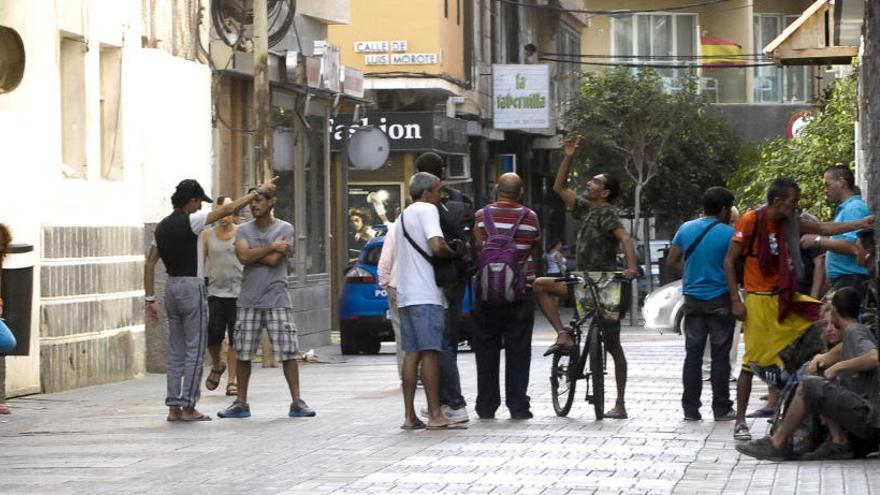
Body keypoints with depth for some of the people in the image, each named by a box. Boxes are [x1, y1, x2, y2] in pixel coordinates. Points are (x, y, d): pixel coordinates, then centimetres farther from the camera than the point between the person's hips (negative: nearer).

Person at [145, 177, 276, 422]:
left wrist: (149, 299, 11)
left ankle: (174, 407, 8)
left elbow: (149, 263, 9)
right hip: (191, 287, -7)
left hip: (171, 287, 7)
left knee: (176, 352, 10)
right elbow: (227, 210, -12)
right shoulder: (189, 222, -12)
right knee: (194, 351, -3)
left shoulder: (162, 227, 9)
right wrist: (260, 190, -4)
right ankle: (188, 407, -4)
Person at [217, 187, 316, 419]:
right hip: (248, 300, 3)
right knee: (243, 353, 5)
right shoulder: (243, 230, 9)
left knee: (287, 352, -5)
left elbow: (273, 260, -12)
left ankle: (297, 402, -1)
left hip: (276, 300, -3)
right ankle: (241, 403, 13)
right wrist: (271, 246, -8)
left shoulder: (285, 229, 0)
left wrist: (253, 253, -2)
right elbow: (244, 256, -9)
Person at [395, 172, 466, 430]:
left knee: (412, 353, 6)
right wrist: (454, 252, 0)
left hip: (406, 294, 9)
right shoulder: (427, 210, -6)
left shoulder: (402, 217, 24)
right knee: (430, 352, -10)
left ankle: (409, 416, 3)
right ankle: (435, 415, -12)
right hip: (425, 294, -9)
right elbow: (437, 246, -20)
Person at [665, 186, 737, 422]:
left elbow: (671, 261, 7)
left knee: (693, 354, 7)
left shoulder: (686, 229, 2)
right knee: (720, 356, 2)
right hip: (720, 301, -4)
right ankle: (721, 409, 3)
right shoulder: (729, 233, -10)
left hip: (693, 299, 4)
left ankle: (690, 409, 6)